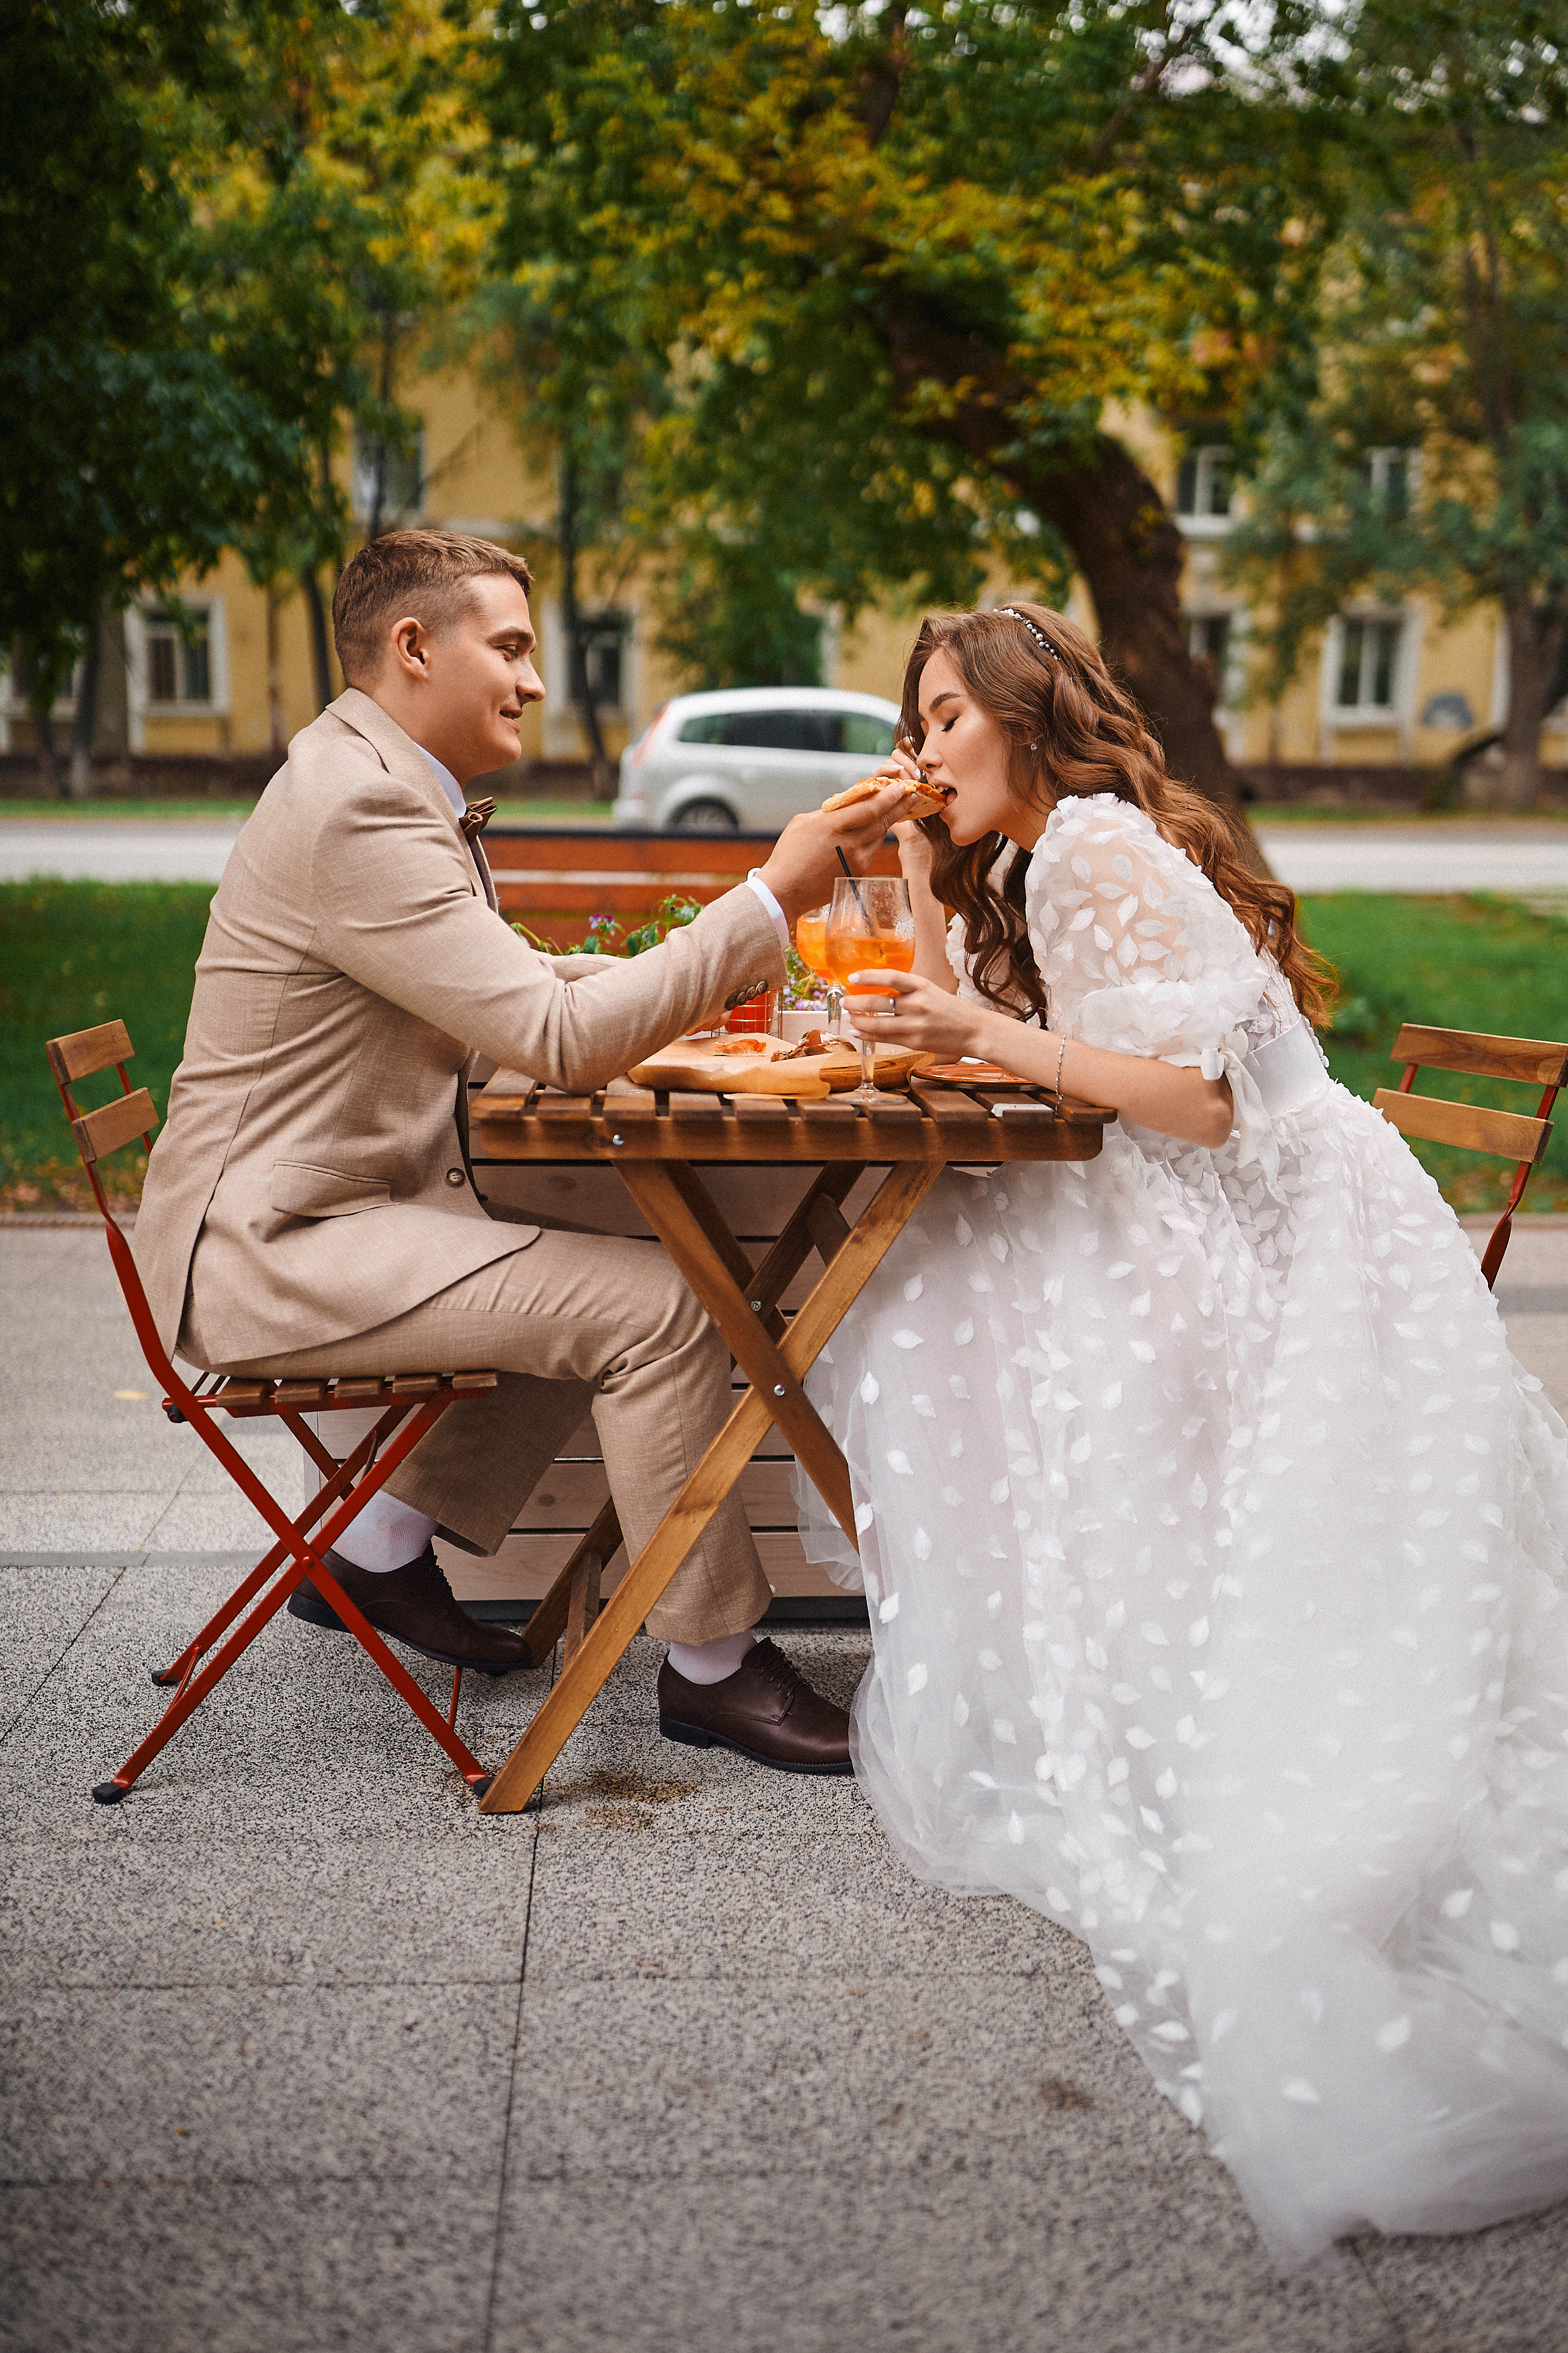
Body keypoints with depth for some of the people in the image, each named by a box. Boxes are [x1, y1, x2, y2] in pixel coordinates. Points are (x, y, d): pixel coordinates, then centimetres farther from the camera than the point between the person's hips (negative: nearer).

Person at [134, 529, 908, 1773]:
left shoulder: (384, 783, 13)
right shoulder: (355, 808, -22)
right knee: (657, 1305, -16)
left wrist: (697, 972, 10)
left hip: (340, 1205, 11)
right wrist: (773, 900, -21)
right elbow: (560, 1037, -26)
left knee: (605, 1284, 15)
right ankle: (713, 1661, -2)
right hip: (269, 1242, -11)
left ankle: (382, 1547, 20)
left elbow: (512, 983, 24)